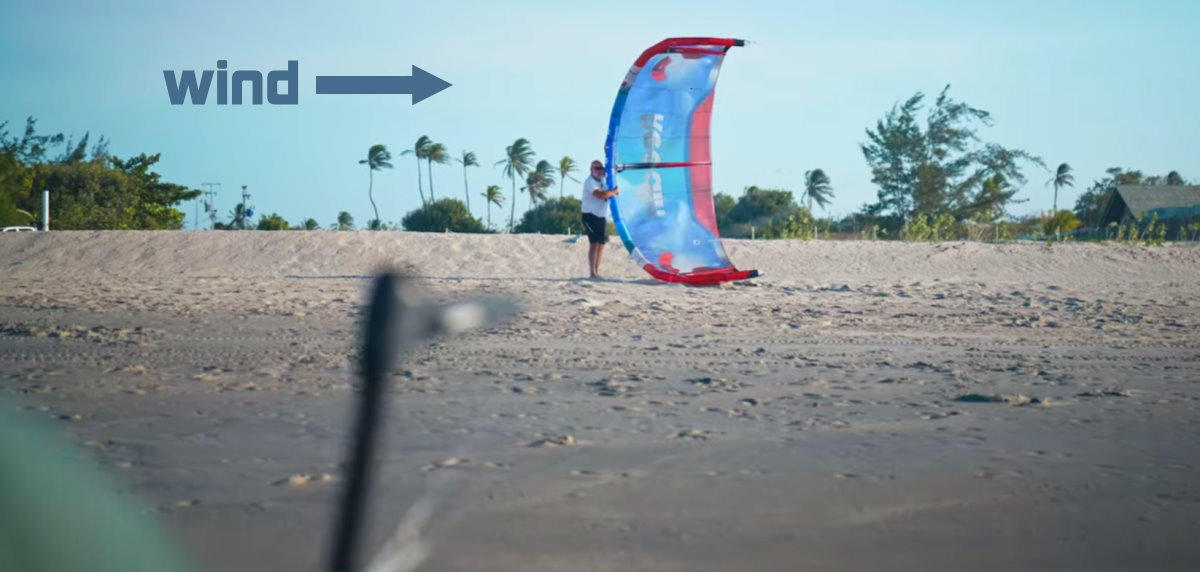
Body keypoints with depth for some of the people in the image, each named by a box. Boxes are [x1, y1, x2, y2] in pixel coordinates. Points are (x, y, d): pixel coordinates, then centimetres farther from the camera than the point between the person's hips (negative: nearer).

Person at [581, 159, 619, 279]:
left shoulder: (602, 182, 17)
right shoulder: (589, 182, -13)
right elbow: (600, 195, -25)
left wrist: (612, 192, 2)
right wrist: (614, 191, -12)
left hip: (602, 216, 9)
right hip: (591, 215, -9)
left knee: (601, 243, 8)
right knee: (594, 243, -14)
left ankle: (596, 271, 14)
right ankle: (592, 273, -14)